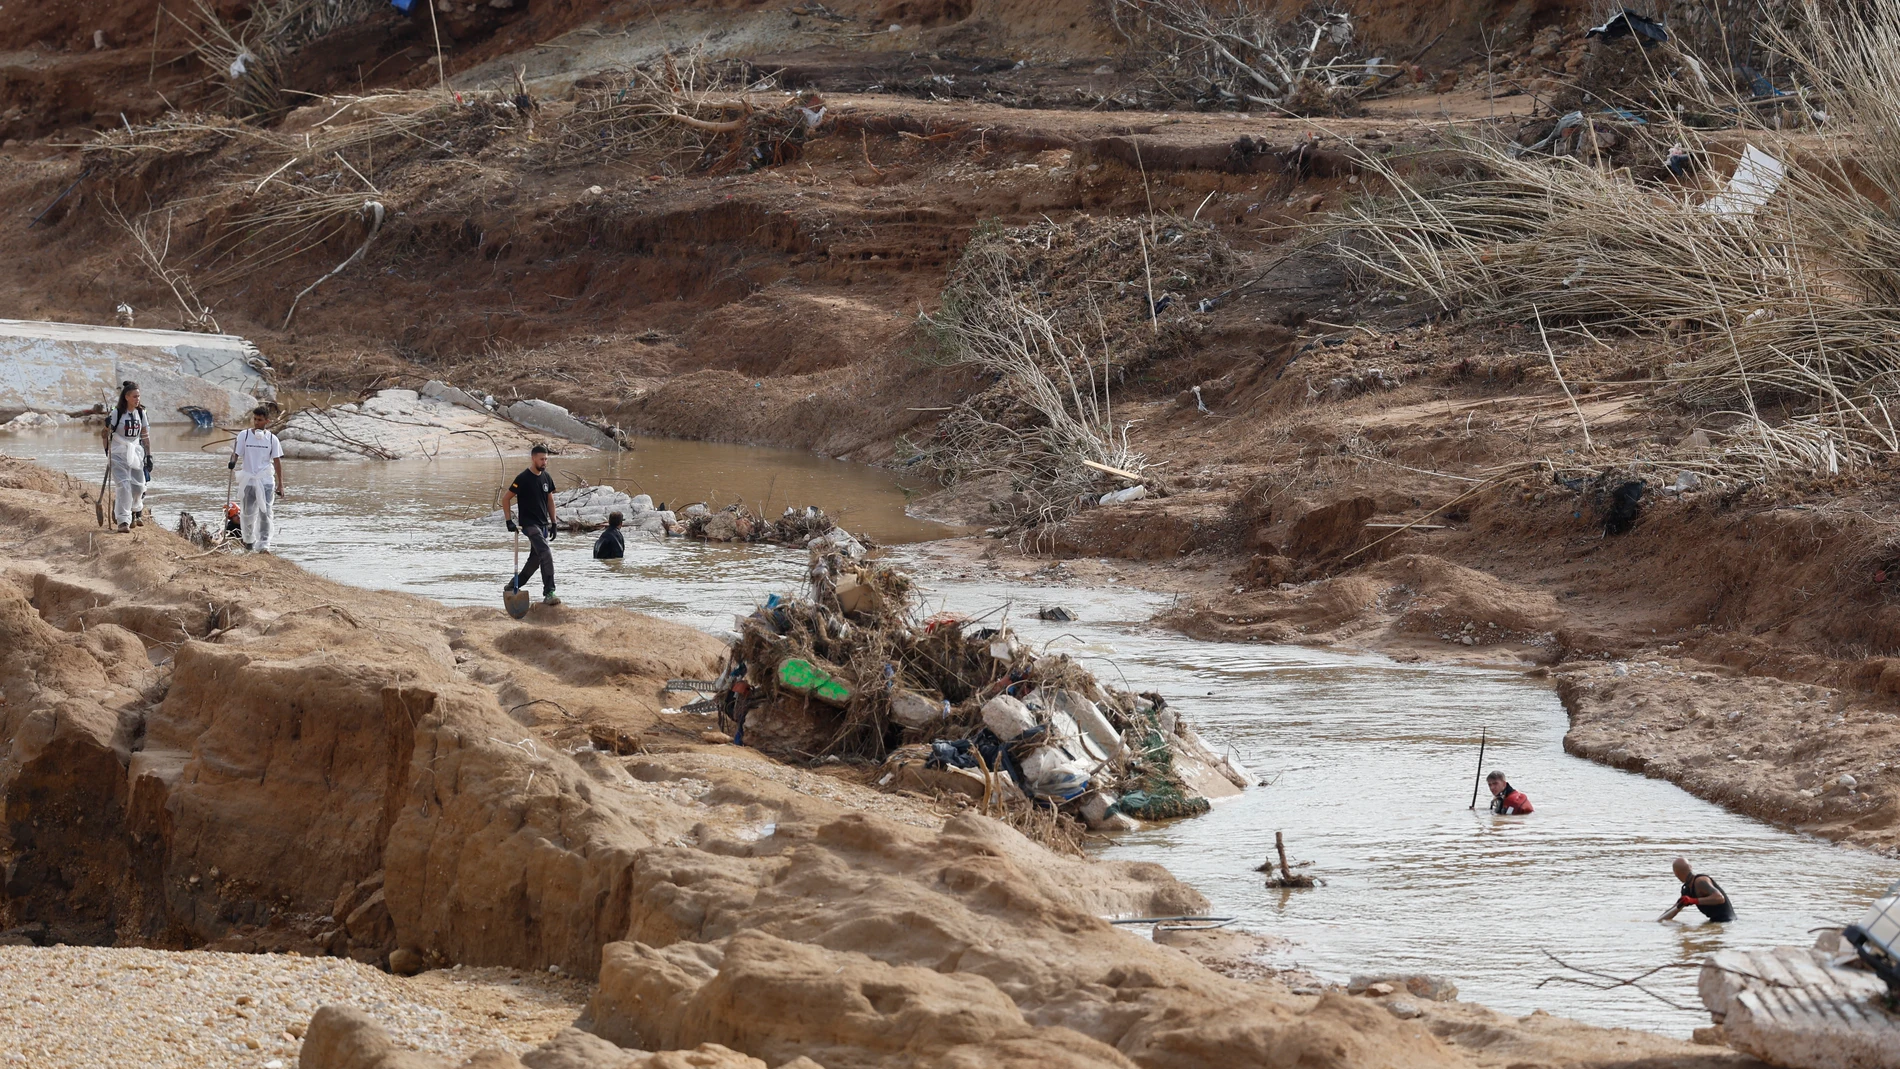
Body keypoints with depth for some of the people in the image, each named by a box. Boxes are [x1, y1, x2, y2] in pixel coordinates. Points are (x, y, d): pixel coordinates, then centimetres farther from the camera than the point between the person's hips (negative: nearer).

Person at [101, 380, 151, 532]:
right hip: (118, 455, -4)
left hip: (135, 454, 5)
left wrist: (149, 456, 9)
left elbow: (145, 436, 11)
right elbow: (107, 434, -6)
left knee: (138, 486, 4)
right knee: (123, 486, -16)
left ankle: (136, 512, 34)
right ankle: (123, 521, -15)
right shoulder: (117, 413, -7)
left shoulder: (141, 413, 7)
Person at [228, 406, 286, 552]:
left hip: (266, 480, -1)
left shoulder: (272, 439, 2)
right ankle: (249, 540, 30)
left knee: (265, 513, -8)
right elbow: (236, 453, -1)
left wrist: (280, 484, 2)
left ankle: (264, 544, -6)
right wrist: (233, 462, -25)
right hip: (248, 479, 1)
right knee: (247, 513, 8)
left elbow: (277, 461, 4)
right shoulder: (244, 435, 1)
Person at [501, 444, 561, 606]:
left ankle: (513, 586, 30)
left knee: (535, 559, 13)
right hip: (530, 524, -8)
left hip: (543, 524, 8)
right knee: (546, 554, -21)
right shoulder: (523, 479, -12)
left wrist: (553, 523, 15)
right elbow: (506, 499, -6)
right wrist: (509, 521, -11)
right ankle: (549, 593, -23)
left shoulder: (546, 478, 9)